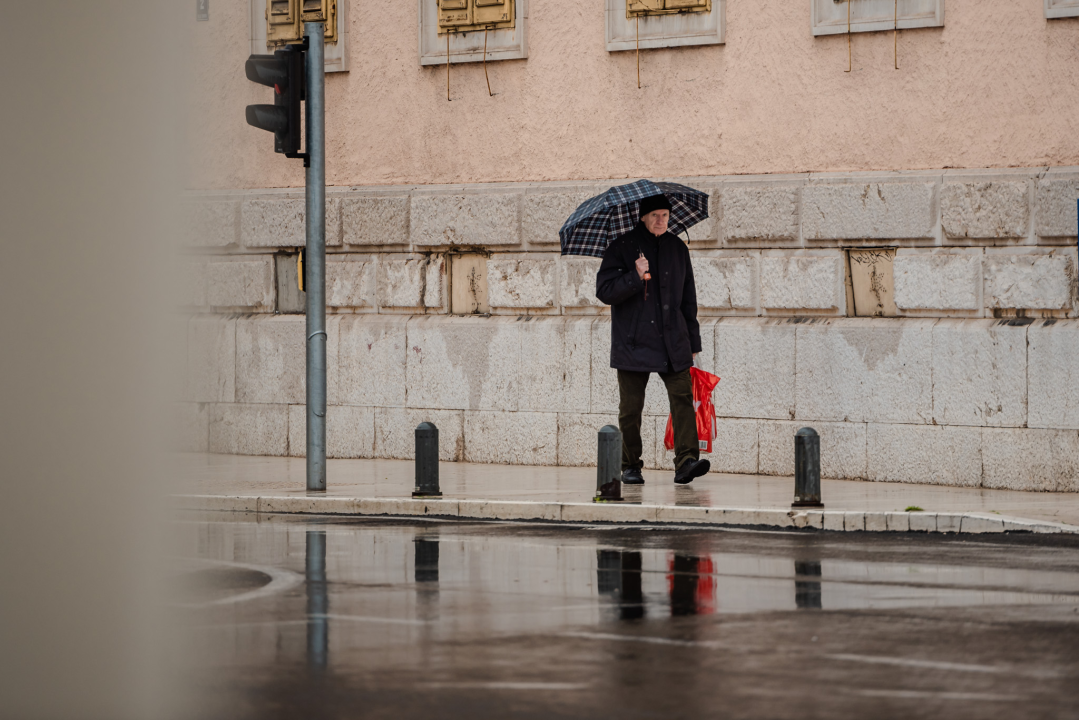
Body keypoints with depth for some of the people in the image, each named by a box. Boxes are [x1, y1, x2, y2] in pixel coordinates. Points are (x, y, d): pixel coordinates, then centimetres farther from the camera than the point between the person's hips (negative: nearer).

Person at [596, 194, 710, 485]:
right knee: (630, 407, 2)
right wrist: (635, 277, -21)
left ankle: (686, 461, -19)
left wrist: (692, 343, 15)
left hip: (672, 343, 3)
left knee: (682, 396, -13)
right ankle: (630, 466, 15)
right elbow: (604, 291, -7)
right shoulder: (622, 248, -1)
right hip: (633, 344, -2)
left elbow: (688, 299, 17)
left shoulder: (677, 248, 11)